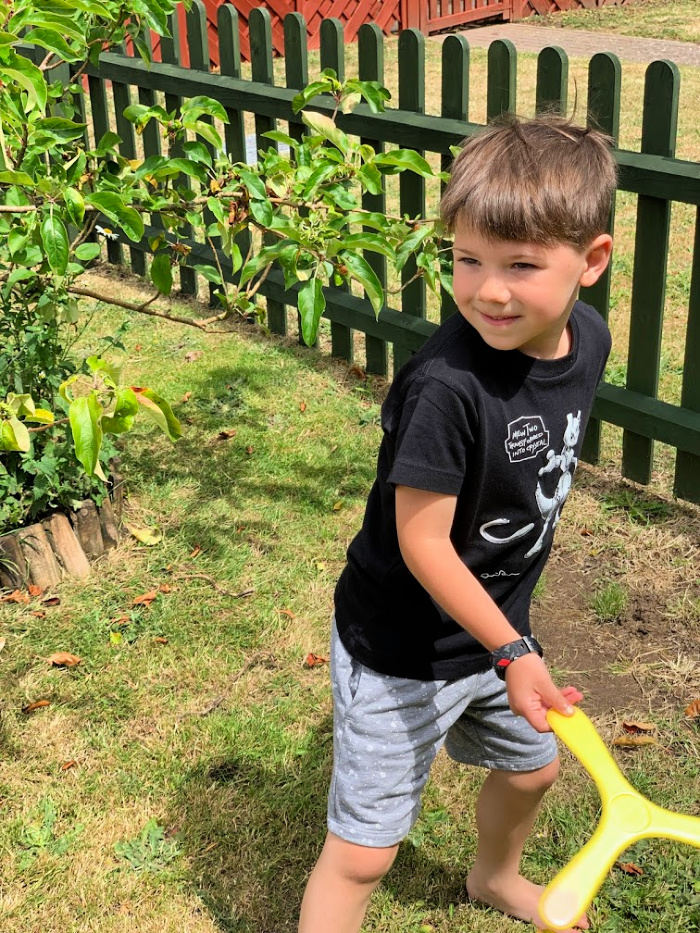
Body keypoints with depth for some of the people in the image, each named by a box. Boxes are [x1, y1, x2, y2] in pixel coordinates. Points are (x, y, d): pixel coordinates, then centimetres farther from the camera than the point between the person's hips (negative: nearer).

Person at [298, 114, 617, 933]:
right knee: (362, 853, 1)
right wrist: (513, 652, -24)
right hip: (401, 650, -8)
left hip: (496, 620, 8)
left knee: (530, 765, 30)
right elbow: (422, 544, -26)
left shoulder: (587, 340, -9)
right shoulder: (445, 386, -34)